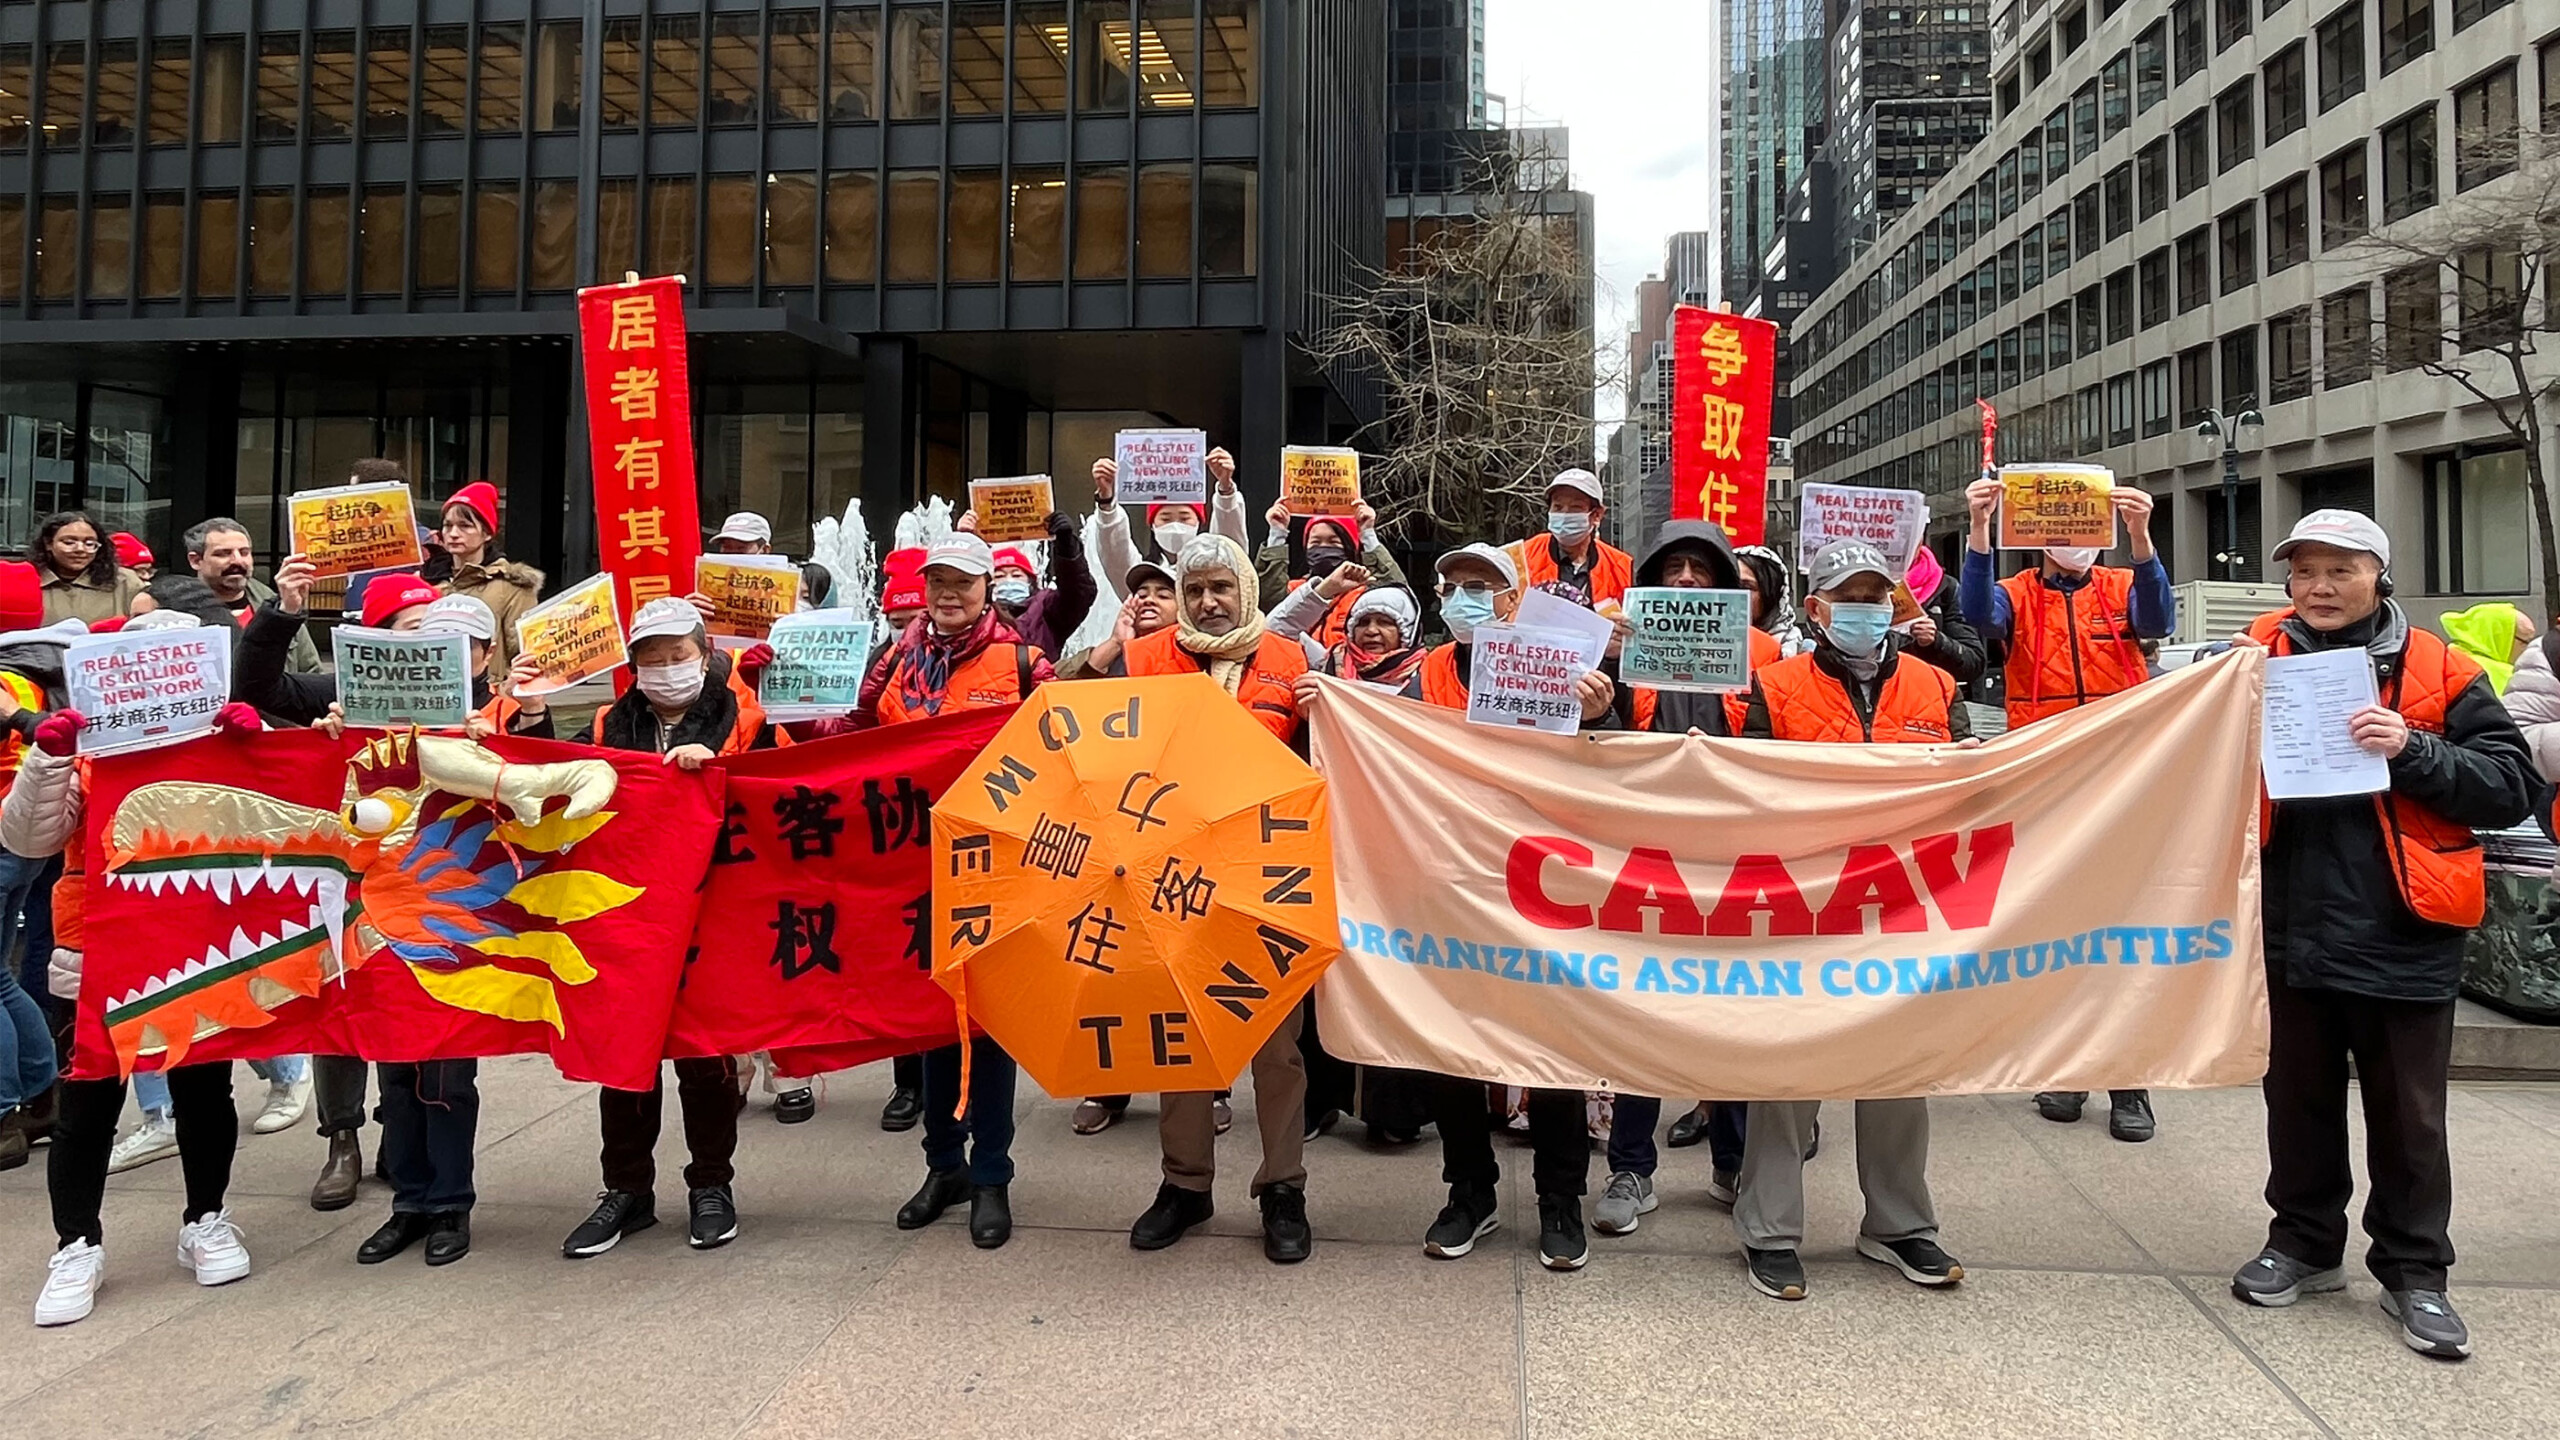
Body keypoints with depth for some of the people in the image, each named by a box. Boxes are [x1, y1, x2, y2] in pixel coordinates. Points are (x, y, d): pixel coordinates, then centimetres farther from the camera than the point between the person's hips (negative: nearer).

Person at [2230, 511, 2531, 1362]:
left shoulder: (2436, 673, -2)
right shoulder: (2259, 661, 2)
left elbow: (2512, 785, -5)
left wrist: (2414, 752, -19)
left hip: (2403, 939, -2)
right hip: (2292, 931, 2)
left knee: (2408, 1116, 10)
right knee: (2299, 1099, 16)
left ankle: (2414, 1272, 25)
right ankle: (2306, 1243, 32)